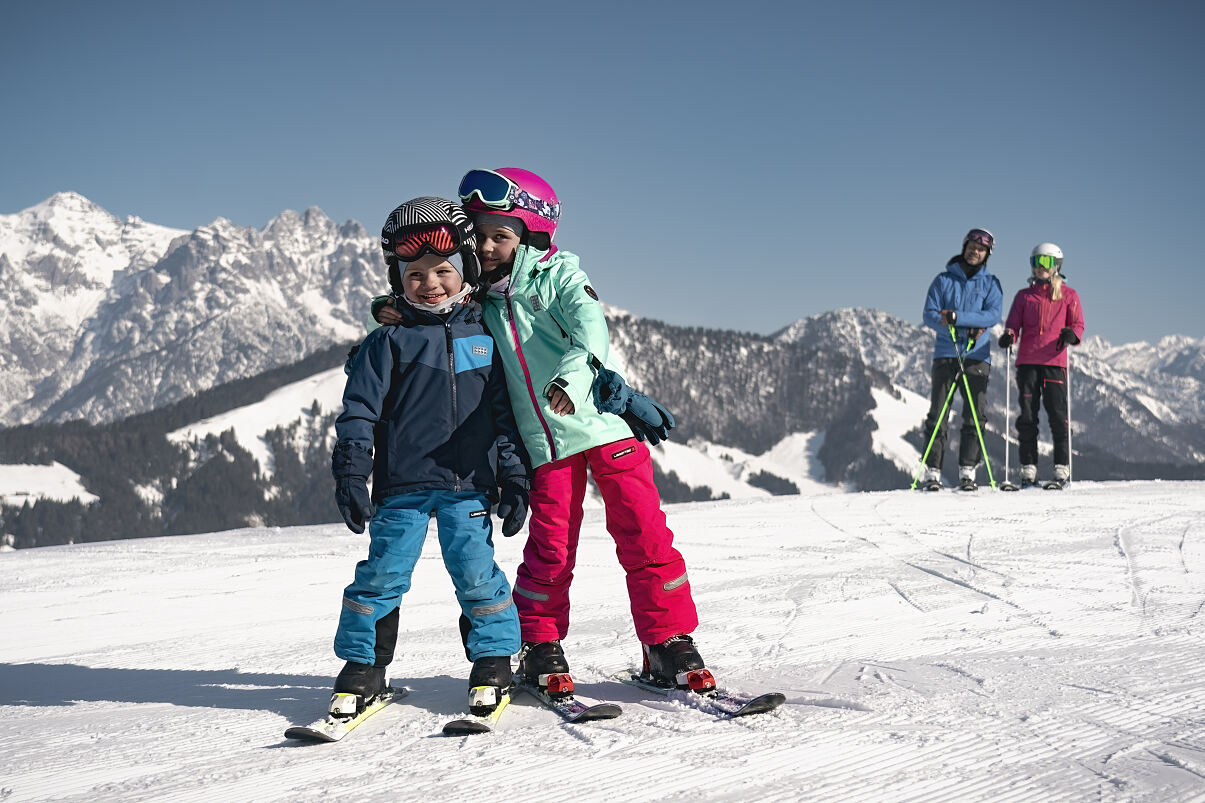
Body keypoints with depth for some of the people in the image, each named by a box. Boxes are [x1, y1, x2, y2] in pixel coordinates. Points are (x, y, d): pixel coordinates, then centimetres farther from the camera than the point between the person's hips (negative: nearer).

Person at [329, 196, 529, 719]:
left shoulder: (484, 337, 10)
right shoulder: (389, 342, 2)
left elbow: (505, 411, 13)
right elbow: (359, 409, -1)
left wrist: (515, 476, 8)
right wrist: (350, 474, -10)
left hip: (468, 484, 1)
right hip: (402, 484, -1)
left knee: (476, 571, -3)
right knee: (383, 574, 0)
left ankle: (494, 660, 16)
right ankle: (363, 666, 15)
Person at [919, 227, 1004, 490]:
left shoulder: (991, 284, 11)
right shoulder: (943, 280, 10)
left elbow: (993, 315, -6)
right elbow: (929, 315, 0)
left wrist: (956, 317, -19)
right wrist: (968, 328, -13)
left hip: (977, 356, 1)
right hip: (946, 353, -1)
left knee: (975, 414, -3)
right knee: (937, 413, -6)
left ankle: (968, 470, 2)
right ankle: (932, 471, -5)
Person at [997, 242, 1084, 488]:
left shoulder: (1068, 295, 13)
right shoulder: (1024, 296, 17)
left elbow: (1078, 324, 7)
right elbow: (1013, 323, 11)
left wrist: (1071, 334, -16)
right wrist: (1008, 336, -12)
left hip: (1055, 361, -2)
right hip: (1027, 362, 2)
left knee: (1058, 416, -6)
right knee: (1027, 417, -1)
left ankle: (1062, 469, -2)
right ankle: (1028, 470, 2)